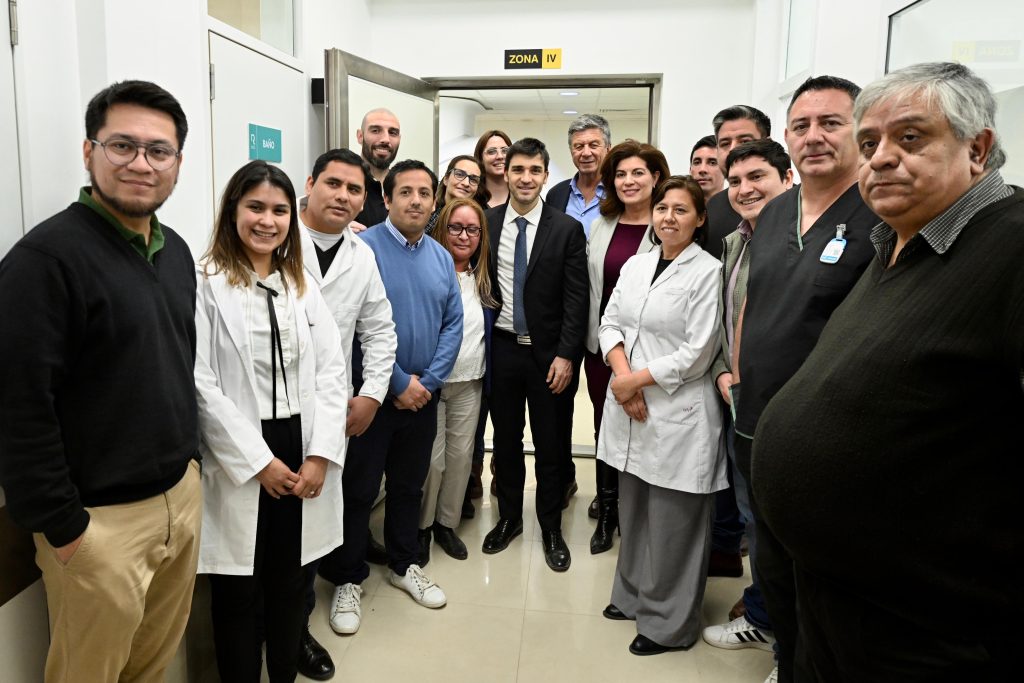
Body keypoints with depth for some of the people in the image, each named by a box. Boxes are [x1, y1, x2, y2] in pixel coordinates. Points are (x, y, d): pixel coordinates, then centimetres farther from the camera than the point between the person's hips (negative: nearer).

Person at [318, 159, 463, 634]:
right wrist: (399, 384, -14)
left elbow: (453, 324, 5)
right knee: (358, 491, 7)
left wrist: (427, 381, -7)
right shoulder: (364, 248, -12)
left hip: (423, 395, 5)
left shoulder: (441, 257, 6)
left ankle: (404, 565, 36)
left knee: (409, 486, 19)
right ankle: (348, 580, 24)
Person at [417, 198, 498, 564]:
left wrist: (488, 373, 6)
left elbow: (491, 329, 14)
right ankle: (421, 526, 21)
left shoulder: (483, 279, 8)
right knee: (432, 458, 0)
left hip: (470, 383, 5)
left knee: (461, 455, 10)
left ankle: (446, 522, 28)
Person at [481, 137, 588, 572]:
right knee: (505, 440, 14)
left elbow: (575, 300, -6)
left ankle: (551, 528, 25)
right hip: (501, 349, 2)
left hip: (548, 353, -2)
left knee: (550, 445, 8)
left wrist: (566, 355, -11)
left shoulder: (567, 229, -4)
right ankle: (509, 518, 32)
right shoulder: (486, 223, 2)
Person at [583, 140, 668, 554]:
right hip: (601, 345, 4)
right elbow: (591, 287, 10)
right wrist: (593, 338, 8)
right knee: (604, 429, 13)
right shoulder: (600, 226, 7)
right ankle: (606, 514, 30)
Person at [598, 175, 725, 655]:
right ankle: (633, 594, 38)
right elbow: (610, 323, 8)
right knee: (633, 510, 18)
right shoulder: (635, 264, 9)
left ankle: (669, 622, 23)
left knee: (672, 523, 5)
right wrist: (623, 375, -9)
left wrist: (638, 379, -11)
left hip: (677, 413, -6)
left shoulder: (708, 273, -10)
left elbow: (696, 354, -14)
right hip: (628, 407, 6)